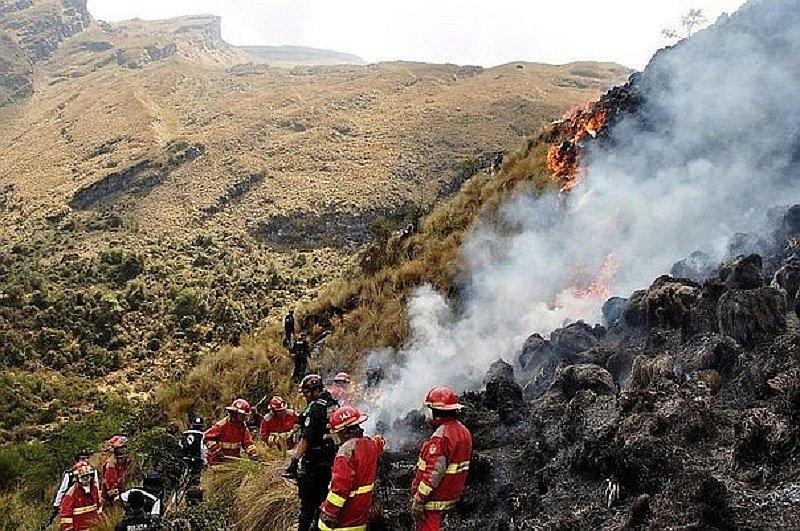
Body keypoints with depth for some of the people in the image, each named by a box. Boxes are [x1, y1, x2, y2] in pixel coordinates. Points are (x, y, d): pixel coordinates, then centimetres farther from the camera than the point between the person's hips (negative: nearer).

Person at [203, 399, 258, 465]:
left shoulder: (243, 427, 6)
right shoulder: (222, 425, -12)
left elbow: (248, 443, 7)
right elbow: (208, 436, -15)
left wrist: (253, 454, -9)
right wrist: (216, 450, -22)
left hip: (235, 458, 5)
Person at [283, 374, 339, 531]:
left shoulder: (315, 407, -16)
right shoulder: (335, 405, 9)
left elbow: (306, 439, -22)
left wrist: (294, 461, -22)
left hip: (313, 461, -8)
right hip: (331, 461, 8)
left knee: (307, 502, -1)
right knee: (322, 497, 17)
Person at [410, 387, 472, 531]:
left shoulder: (441, 436, -24)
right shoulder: (464, 431, 5)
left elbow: (433, 472, -27)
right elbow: (462, 463, 13)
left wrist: (418, 500, -22)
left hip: (434, 497, -9)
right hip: (452, 495, 9)